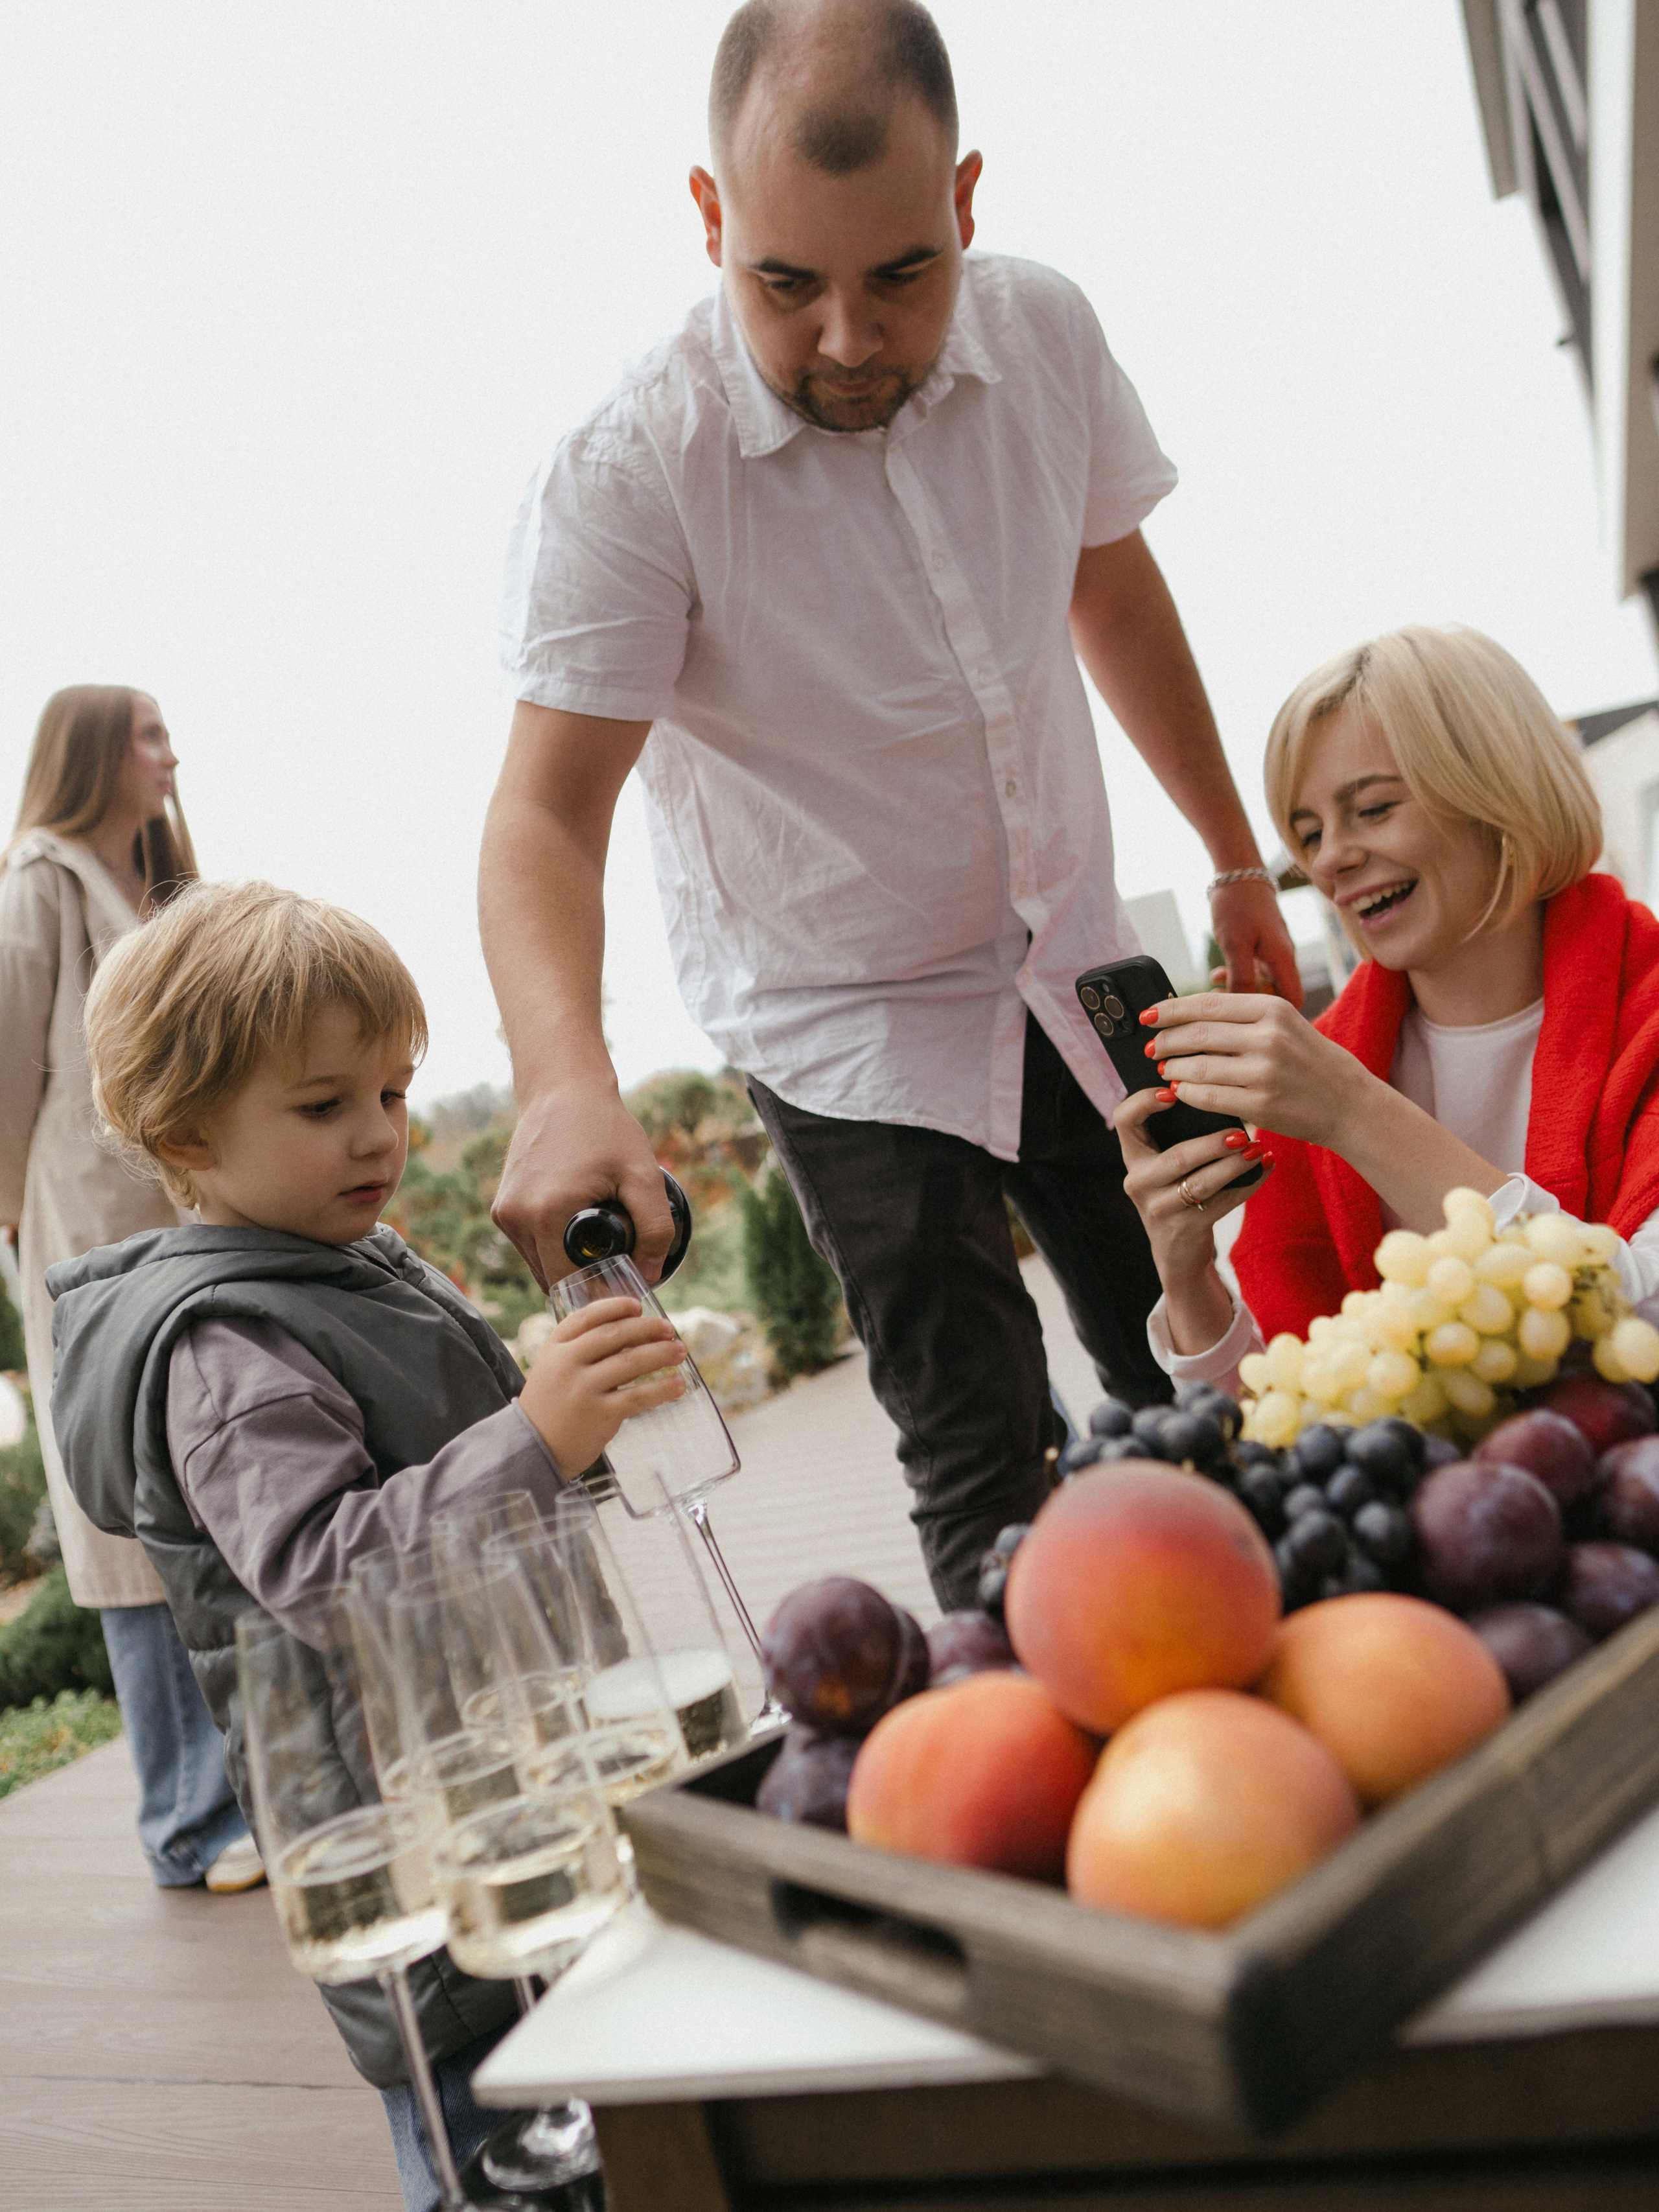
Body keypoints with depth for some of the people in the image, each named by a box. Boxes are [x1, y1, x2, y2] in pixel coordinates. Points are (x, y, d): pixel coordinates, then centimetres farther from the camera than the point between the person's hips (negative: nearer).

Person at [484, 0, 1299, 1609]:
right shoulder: (626, 475, -24)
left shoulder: (1042, 331, -9)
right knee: (985, 1459, -5)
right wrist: (566, 1082, -49)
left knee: (1192, 1392, 11)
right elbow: (548, 807, -30)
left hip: (1074, 958, 5)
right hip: (842, 1011, -4)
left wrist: (1236, 860, 12)